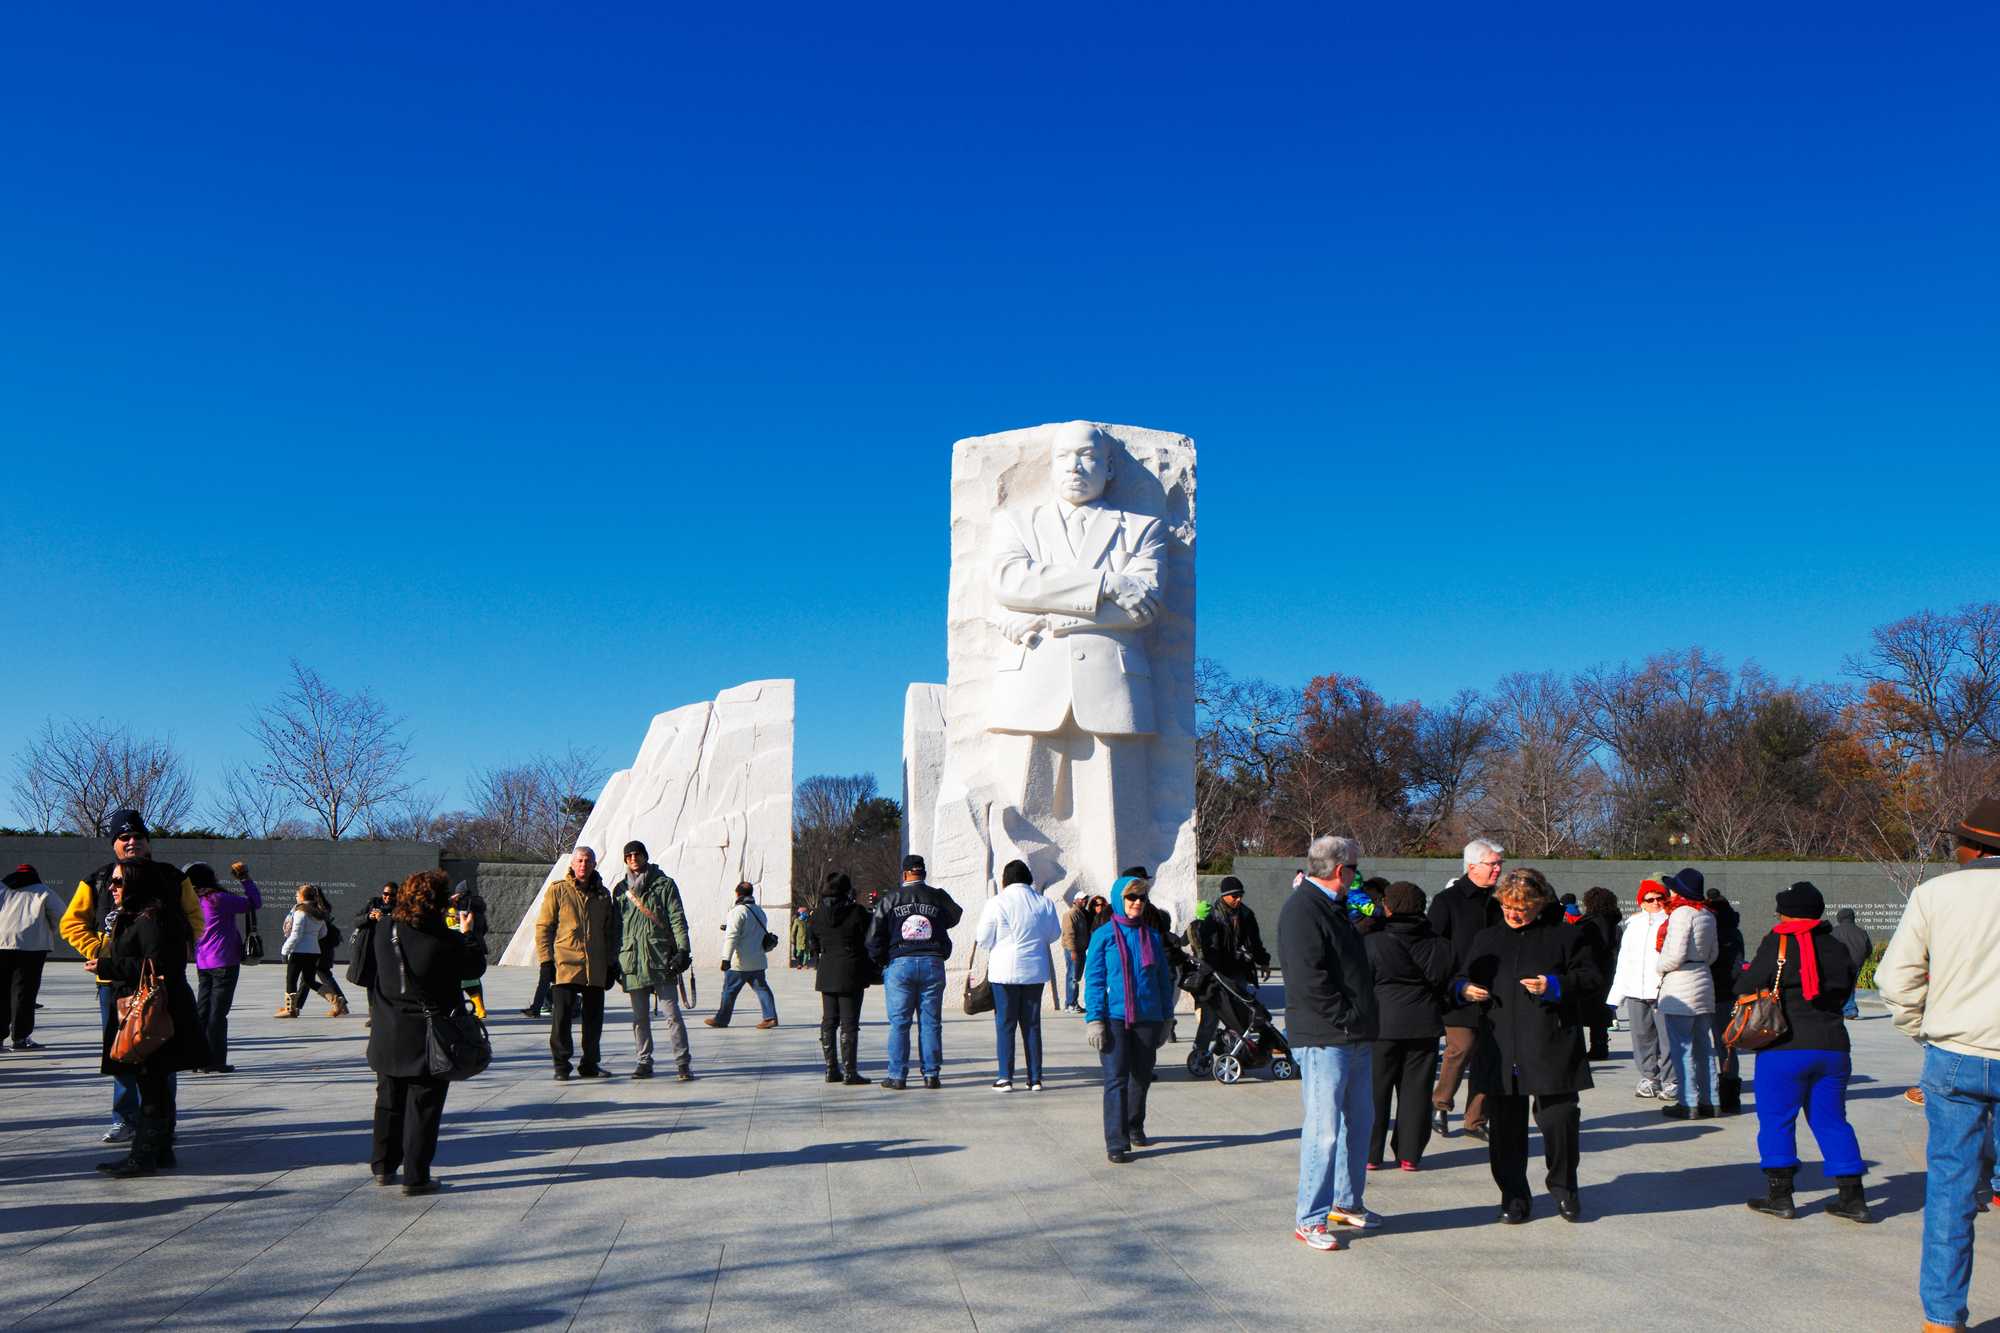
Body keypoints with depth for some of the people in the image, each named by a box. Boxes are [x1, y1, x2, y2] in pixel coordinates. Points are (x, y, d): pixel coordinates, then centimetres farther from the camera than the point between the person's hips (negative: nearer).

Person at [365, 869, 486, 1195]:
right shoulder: (447, 942, -21)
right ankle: (415, 1177, 8)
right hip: (429, 1038, -5)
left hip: (388, 1035, 5)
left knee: (388, 1100, 20)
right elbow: (475, 967, -5)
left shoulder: (384, 930, -7)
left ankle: (383, 1166, 31)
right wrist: (469, 935, 11)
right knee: (423, 1106, 5)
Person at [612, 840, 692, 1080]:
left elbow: (677, 919, 1)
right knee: (640, 1017, 8)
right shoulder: (621, 890, 15)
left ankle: (683, 1063, -6)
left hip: (661, 958, -3)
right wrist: (614, 961, 13)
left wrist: (683, 949, -10)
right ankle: (643, 1063, 14)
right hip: (632, 959, 3)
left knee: (672, 1013, -7)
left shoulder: (664, 885, 5)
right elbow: (616, 926, 19)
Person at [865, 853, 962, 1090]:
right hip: (933, 964, 1)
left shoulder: (889, 899, 3)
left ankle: (897, 1076, 3)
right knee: (930, 1022, 6)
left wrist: (881, 963, 13)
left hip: (900, 964, -1)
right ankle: (932, 1074, 6)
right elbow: (953, 918, 23)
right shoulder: (939, 898, 5)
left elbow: (875, 936, 3)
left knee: (898, 1023, 3)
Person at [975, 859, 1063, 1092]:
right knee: (1032, 1025, 9)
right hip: (1035, 970, 3)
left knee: (1005, 1024, 5)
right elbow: (1054, 935, 13)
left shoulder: (996, 903, -10)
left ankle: (1005, 1078, 4)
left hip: (1004, 970, -3)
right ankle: (1035, 1078, 10)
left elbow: (983, 939, -4)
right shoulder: (1044, 903, 0)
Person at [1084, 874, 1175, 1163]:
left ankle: (1135, 1127, 35)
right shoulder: (1103, 935, -1)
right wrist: (1094, 1019, -10)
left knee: (1142, 1076, 13)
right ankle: (1116, 1143, -6)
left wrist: (1166, 1019, 13)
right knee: (1116, 1079, -9)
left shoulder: (1153, 937, 10)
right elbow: (1093, 980, -3)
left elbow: (1163, 980, 15)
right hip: (1114, 1017, -4)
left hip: (1148, 1018, 4)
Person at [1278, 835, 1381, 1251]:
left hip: (1354, 1035, 10)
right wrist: (1350, 1018, -17)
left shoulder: (1333, 907, 17)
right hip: (1323, 1037, -10)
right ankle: (1310, 1219, 2)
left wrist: (1365, 1020, 13)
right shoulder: (1301, 911, -15)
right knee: (1324, 1128, -7)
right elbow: (1309, 982, -22)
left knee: (1359, 1120, 16)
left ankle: (1346, 1202, 29)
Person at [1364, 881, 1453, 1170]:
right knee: (1416, 1089, 9)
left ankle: (1371, 1154, 10)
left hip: (1383, 1025, -3)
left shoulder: (1372, 943, -9)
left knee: (1375, 1088, 6)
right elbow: (1444, 981, 9)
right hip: (1424, 1024, 3)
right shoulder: (1436, 944, 1)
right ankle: (1410, 1154, 12)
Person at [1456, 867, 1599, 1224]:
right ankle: (1513, 1195, 17)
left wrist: (1555, 985, -13)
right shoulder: (1486, 939, 18)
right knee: (1506, 1125, 4)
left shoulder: (1565, 935, 8)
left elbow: (1591, 978, 3)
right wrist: (1465, 990, 0)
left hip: (1552, 1048, -3)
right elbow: (1463, 977, 24)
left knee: (1558, 1120, -5)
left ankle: (1564, 1187, 19)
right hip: (1500, 1052, 3)